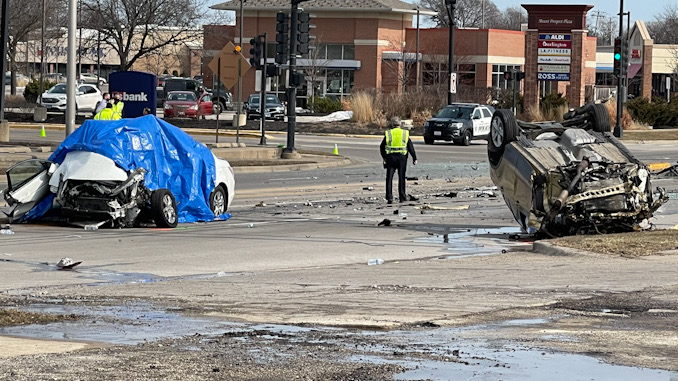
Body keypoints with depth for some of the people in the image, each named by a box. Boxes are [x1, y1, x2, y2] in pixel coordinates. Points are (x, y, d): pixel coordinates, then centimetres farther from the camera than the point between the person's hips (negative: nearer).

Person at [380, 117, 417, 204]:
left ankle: (389, 197, -4)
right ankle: (402, 197, 10)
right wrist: (414, 158, 8)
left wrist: (384, 157, 23)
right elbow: (410, 147, 3)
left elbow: (382, 147, 9)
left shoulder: (388, 134, 4)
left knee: (389, 178, 3)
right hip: (402, 157, 0)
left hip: (390, 157, 0)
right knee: (401, 178, 9)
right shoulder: (405, 133, 4)